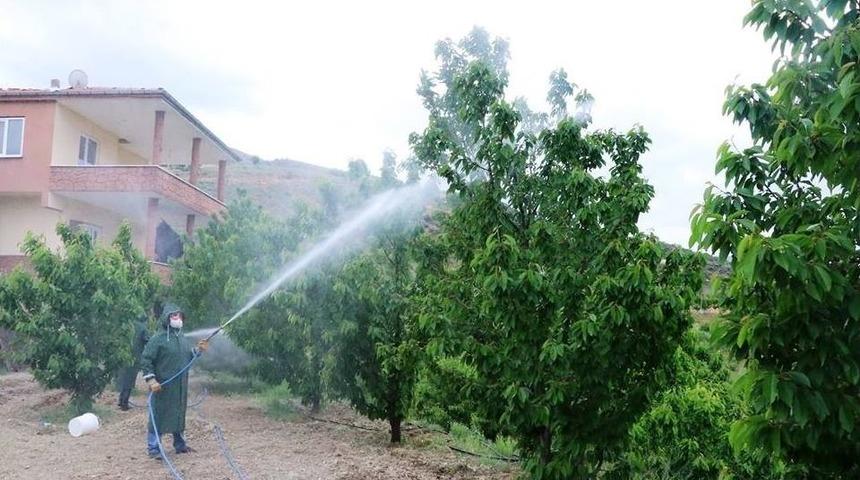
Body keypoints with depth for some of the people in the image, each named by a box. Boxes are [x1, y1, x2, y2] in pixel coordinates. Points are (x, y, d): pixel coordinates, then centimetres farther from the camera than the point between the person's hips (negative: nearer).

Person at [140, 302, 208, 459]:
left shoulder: (183, 339, 13)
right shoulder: (158, 339, -9)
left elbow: (189, 358, 20)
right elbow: (145, 360, -12)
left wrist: (198, 350, 1)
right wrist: (151, 380, -18)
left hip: (180, 387, 7)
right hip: (163, 387, -6)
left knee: (179, 415, 14)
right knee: (158, 416, 0)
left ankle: (180, 444, 27)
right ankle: (153, 448, 9)